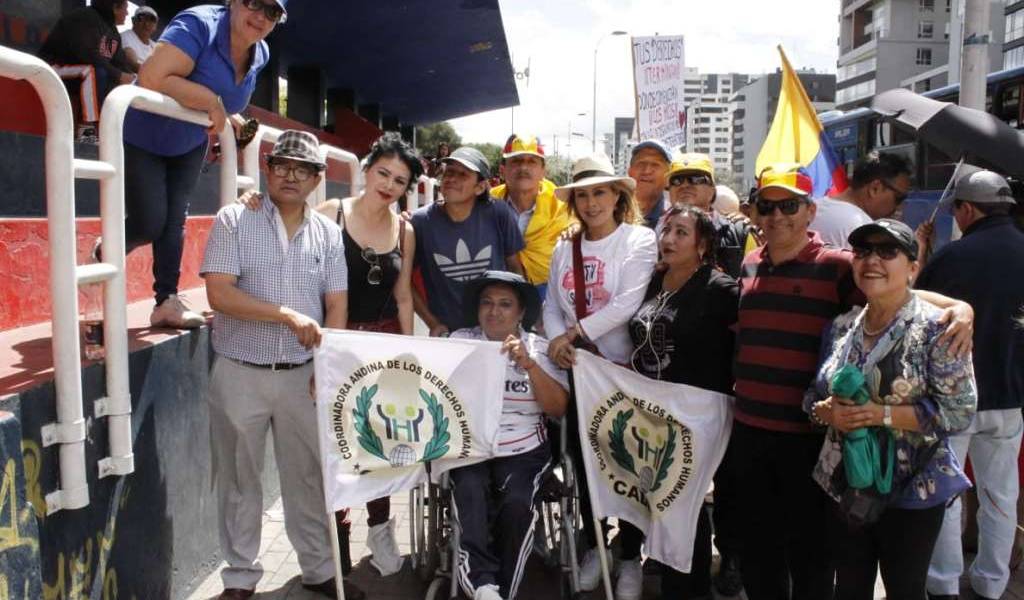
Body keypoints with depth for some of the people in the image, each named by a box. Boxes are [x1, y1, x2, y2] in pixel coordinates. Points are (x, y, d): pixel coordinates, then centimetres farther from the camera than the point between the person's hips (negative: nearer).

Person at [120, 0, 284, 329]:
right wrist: (212, 101, -36)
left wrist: (226, 117, 1)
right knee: (150, 223, -7)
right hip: (140, 138, -6)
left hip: (189, 144, 6)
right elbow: (151, 79, -40)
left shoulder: (259, 55, -5)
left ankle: (167, 301, 14)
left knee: (174, 220, 6)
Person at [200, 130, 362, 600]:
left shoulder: (328, 233, 6)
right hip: (240, 374, -2)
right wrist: (288, 315, -18)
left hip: (302, 375, 2)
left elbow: (336, 305, 5)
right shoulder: (234, 221, -4)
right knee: (239, 479, 10)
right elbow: (219, 294, -14)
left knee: (309, 476, 11)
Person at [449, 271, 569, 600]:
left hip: (522, 449, 0)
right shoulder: (460, 341, 10)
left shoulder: (539, 348, 9)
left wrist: (528, 363, -12)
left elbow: (558, 408, -2)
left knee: (516, 503, -27)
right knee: (470, 494, -30)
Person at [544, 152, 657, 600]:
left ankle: (630, 557, 20)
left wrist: (574, 333, -18)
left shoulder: (638, 239, -7)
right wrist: (558, 340, -14)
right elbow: (552, 306, 6)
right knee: (582, 459, 14)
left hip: (624, 367, -5)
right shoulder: (564, 249, 8)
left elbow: (627, 303, -19)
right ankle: (593, 547, 32)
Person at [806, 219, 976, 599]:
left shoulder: (935, 329, -13)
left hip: (912, 490, -5)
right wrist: (827, 411, -12)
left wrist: (882, 414, -23)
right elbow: (813, 395, 10)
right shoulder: (841, 326, 4)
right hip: (844, 485, 5)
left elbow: (959, 411, -16)